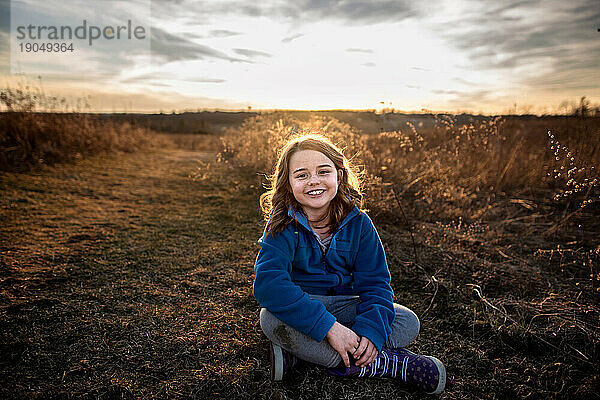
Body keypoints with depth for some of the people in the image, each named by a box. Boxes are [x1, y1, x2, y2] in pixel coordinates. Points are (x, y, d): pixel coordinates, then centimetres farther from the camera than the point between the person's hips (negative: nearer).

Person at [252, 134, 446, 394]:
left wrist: (371, 331, -27)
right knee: (272, 318, -35)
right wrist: (328, 326, -37)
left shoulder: (358, 223, -9)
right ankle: (387, 364, -25)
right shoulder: (283, 225, -17)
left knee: (408, 322, -15)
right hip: (298, 309, -2)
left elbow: (375, 284, -8)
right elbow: (268, 283, -31)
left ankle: (296, 354, -23)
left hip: (345, 307, 3)